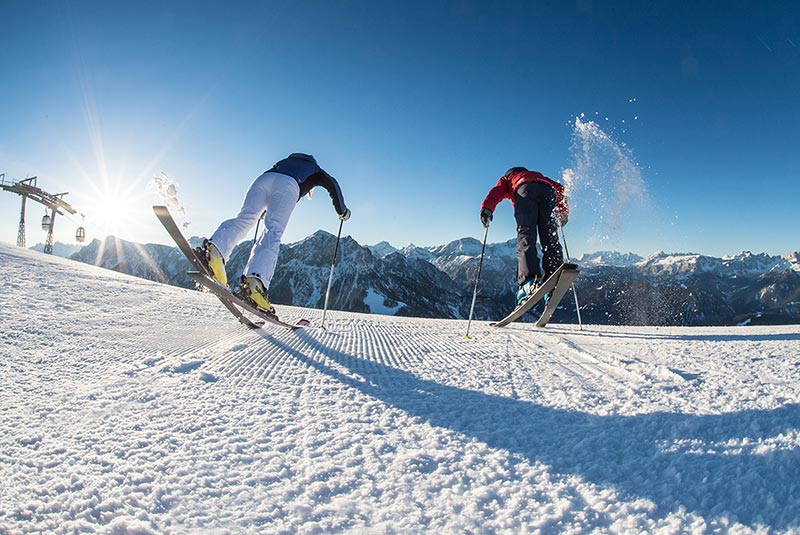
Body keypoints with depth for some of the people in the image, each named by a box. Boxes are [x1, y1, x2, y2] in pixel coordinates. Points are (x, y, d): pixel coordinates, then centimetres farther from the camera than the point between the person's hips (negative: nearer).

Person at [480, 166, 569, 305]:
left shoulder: (507, 178, 37)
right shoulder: (539, 176, 48)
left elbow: (496, 191, 14)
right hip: (547, 191, 3)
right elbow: (559, 188, 33)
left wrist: (486, 208, -2)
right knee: (550, 240, -4)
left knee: (525, 237, -17)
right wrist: (563, 210, 31)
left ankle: (529, 280, -38)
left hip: (524, 191, -3)